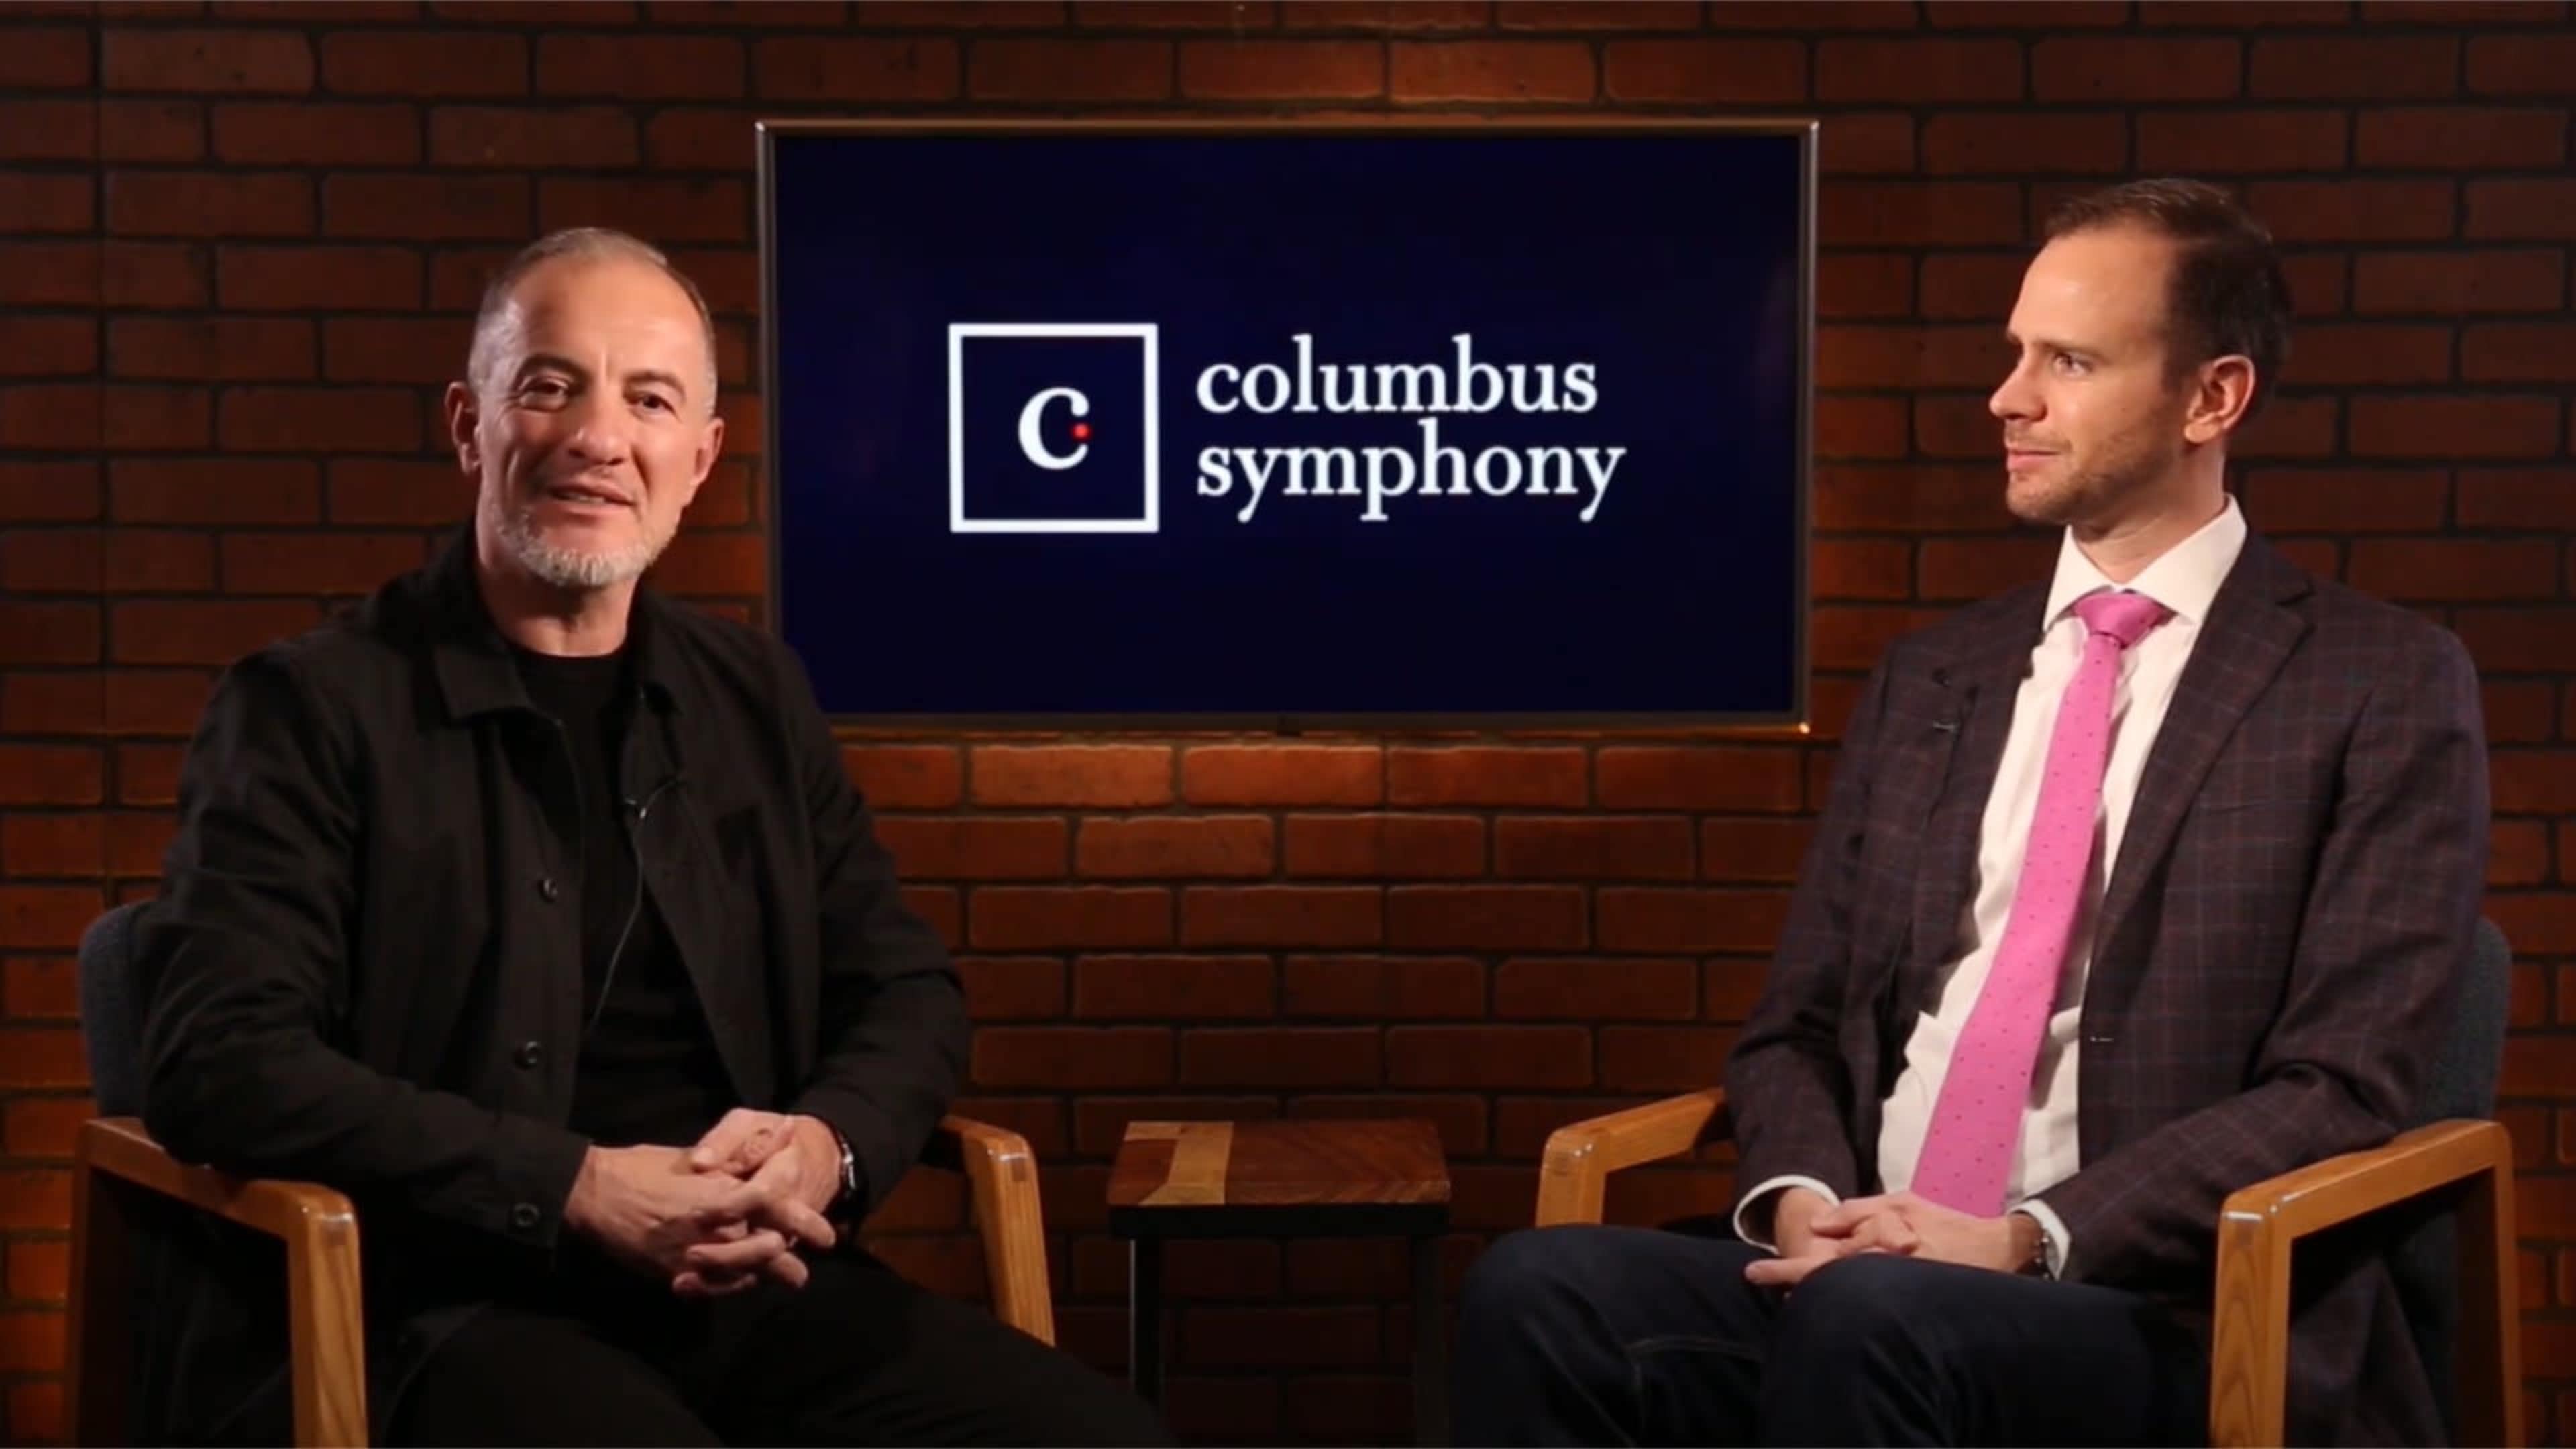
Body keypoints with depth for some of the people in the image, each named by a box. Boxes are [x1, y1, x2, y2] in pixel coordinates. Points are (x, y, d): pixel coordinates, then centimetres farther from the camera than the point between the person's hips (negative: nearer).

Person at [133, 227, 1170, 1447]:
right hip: (440, 1311, -5)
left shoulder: (754, 696, 16)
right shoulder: (311, 707, 1)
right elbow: (220, 1061, -9)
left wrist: (830, 1144, -5)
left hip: (751, 1289, 5)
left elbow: (907, 990, 19)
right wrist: (578, 1188, -17)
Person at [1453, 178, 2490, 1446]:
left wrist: (2029, 1239, -17)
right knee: (1540, 1290, -24)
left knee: (1875, 1319, -37)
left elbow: (2340, 1089, -6)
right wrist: (1800, 1194, -7)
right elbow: (1796, 1023, 16)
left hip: (2168, 1320, -4)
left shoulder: (2385, 685, 2)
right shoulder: (1927, 677, 17)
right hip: (1866, 1275, 5)